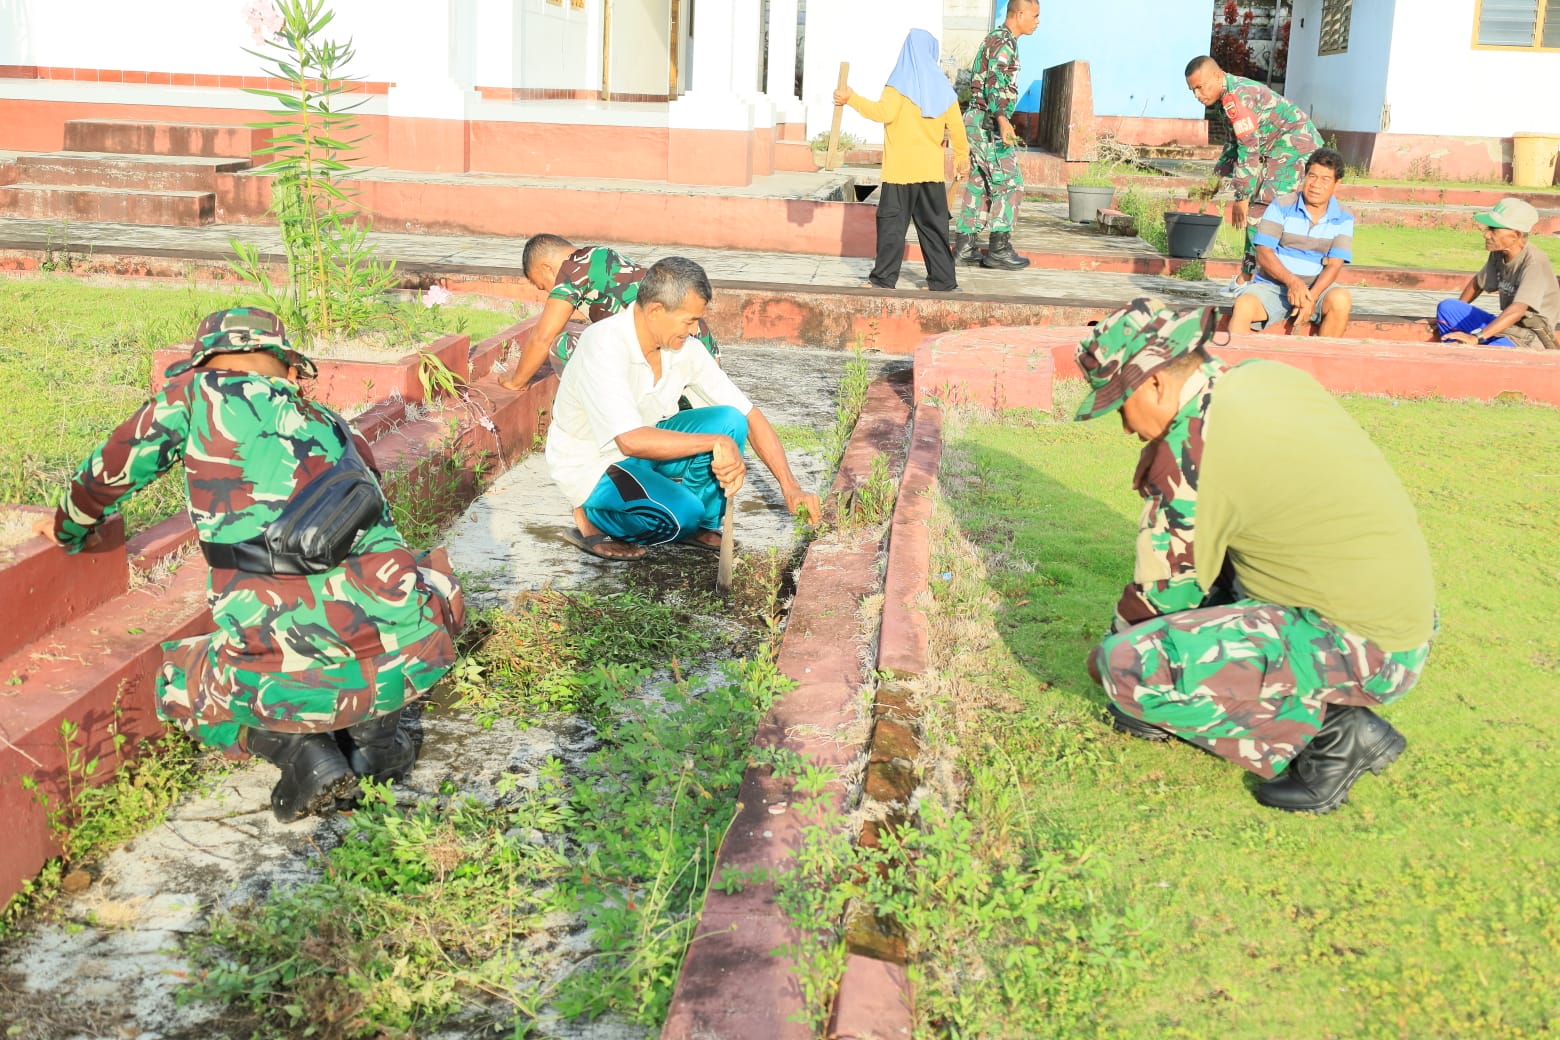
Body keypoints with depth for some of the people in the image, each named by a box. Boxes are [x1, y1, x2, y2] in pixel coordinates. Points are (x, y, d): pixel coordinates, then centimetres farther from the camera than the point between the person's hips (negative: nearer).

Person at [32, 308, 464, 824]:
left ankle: (295, 747, 4)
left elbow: (110, 470, 25)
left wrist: (69, 529, 46)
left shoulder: (198, 393, 12)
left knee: (177, 685, 29)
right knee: (436, 584, 35)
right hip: (403, 657, 3)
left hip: (286, 677, -2)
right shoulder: (330, 424, 22)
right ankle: (375, 727, 15)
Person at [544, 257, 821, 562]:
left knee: (728, 421, -17)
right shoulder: (604, 346, -30)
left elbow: (749, 415, -6)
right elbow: (632, 441, -39)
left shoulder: (684, 348, -10)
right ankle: (591, 519, -2)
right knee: (680, 511, -32)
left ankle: (701, 526, 4)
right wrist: (716, 442, -37)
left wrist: (790, 486, -14)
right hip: (591, 464, -6)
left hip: (646, 444, 6)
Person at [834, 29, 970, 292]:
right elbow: (956, 127, 10)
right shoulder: (942, 86, 8)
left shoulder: (900, 82, -6)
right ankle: (943, 280, 10)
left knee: (892, 223, 0)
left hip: (901, 169, -4)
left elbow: (884, 112, -18)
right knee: (934, 225, 9)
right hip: (931, 170, 4)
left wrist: (852, 99, -12)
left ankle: (884, 278, -1)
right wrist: (962, 157, 22)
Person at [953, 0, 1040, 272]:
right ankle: (999, 249, -7)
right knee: (1009, 183, -7)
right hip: (988, 122, -10)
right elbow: (996, 83, -26)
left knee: (979, 185, 10)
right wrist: (1002, 120, -38)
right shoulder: (1003, 41, -13)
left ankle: (965, 246, 10)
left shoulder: (995, 39, 19)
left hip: (977, 121, 10)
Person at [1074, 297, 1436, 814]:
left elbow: (1161, 592, -6)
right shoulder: (1268, 375, 5)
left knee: (1128, 665, -19)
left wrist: (1109, 654, 10)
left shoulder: (1194, 452, -19)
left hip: (1363, 651, -10)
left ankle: (1330, 729, -6)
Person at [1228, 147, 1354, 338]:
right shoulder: (1281, 207, -1)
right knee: (1243, 305, -32)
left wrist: (1311, 297, -26)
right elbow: (1264, 253, -9)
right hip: (1272, 285, -1)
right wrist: (1292, 281, -26)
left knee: (1340, 299, -31)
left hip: (1317, 287, 1)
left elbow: (1334, 265, -7)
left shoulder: (1343, 219, 3)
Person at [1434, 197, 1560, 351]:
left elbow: (1517, 310, -33)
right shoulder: (1499, 253, 2)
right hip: (1504, 326, 9)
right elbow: (1477, 282, 22)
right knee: (1446, 307, 1)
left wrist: (1475, 338, -41)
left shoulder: (1534, 262, -22)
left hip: (1529, 337, -9)